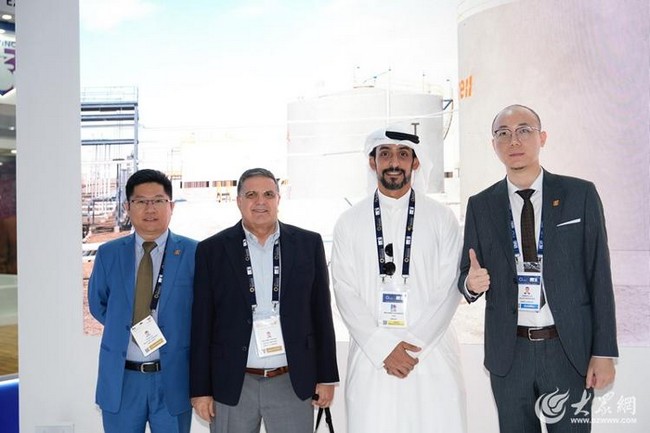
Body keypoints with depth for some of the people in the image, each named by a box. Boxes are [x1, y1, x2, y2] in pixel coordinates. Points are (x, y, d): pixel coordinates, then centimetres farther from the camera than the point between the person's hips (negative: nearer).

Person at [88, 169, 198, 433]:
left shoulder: (194, 253, -5)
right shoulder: (108, 254, 3)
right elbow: (97, 304, 16)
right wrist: (125, 327, 4)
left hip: (173, 379, -2)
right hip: (120, 379, 2)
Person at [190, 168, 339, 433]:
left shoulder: (308, 244, 2)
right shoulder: (212, 250, 0)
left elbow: (321, 314, 4)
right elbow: (201, 324, 0)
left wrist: (326, 377, 4)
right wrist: (200, 389, -1)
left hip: (293, 383, 1)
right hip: (232, 384, 0)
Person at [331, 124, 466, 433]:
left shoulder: (442, 218, 5)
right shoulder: (349, 222, 6)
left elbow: (449, 289, 0)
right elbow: (345, 292, 1)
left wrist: (415, 345, -8)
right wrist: (383, 348, -8)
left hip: (432, 355, 0)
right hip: (370, 357, 1)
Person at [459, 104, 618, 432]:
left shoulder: (580, 194, -2)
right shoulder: (481, 206, 3)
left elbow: (599, 274, -2)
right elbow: (466, 276, 6)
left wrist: (604, 353, -5)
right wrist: (471, 282, -18)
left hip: (570, 350, -1)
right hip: (508, 353, 2)